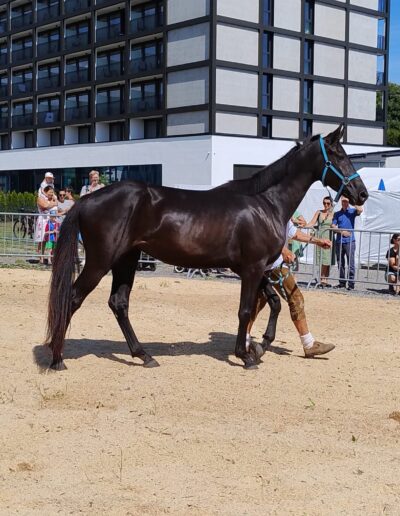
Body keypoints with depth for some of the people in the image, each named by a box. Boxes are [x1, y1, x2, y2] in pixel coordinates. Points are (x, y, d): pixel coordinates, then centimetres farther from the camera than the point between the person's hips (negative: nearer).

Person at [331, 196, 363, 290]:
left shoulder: (352, 211, 5)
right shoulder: (337, 214, 14)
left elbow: (360, 210, -17)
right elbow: (333, 226, 6)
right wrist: (342, 232, -10)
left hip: (350, 241, -4)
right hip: (339, 241, 4)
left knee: (351, 263, -6)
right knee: (340, 263, 8)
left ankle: (351, 284, -5)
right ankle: (342, 282, 16)